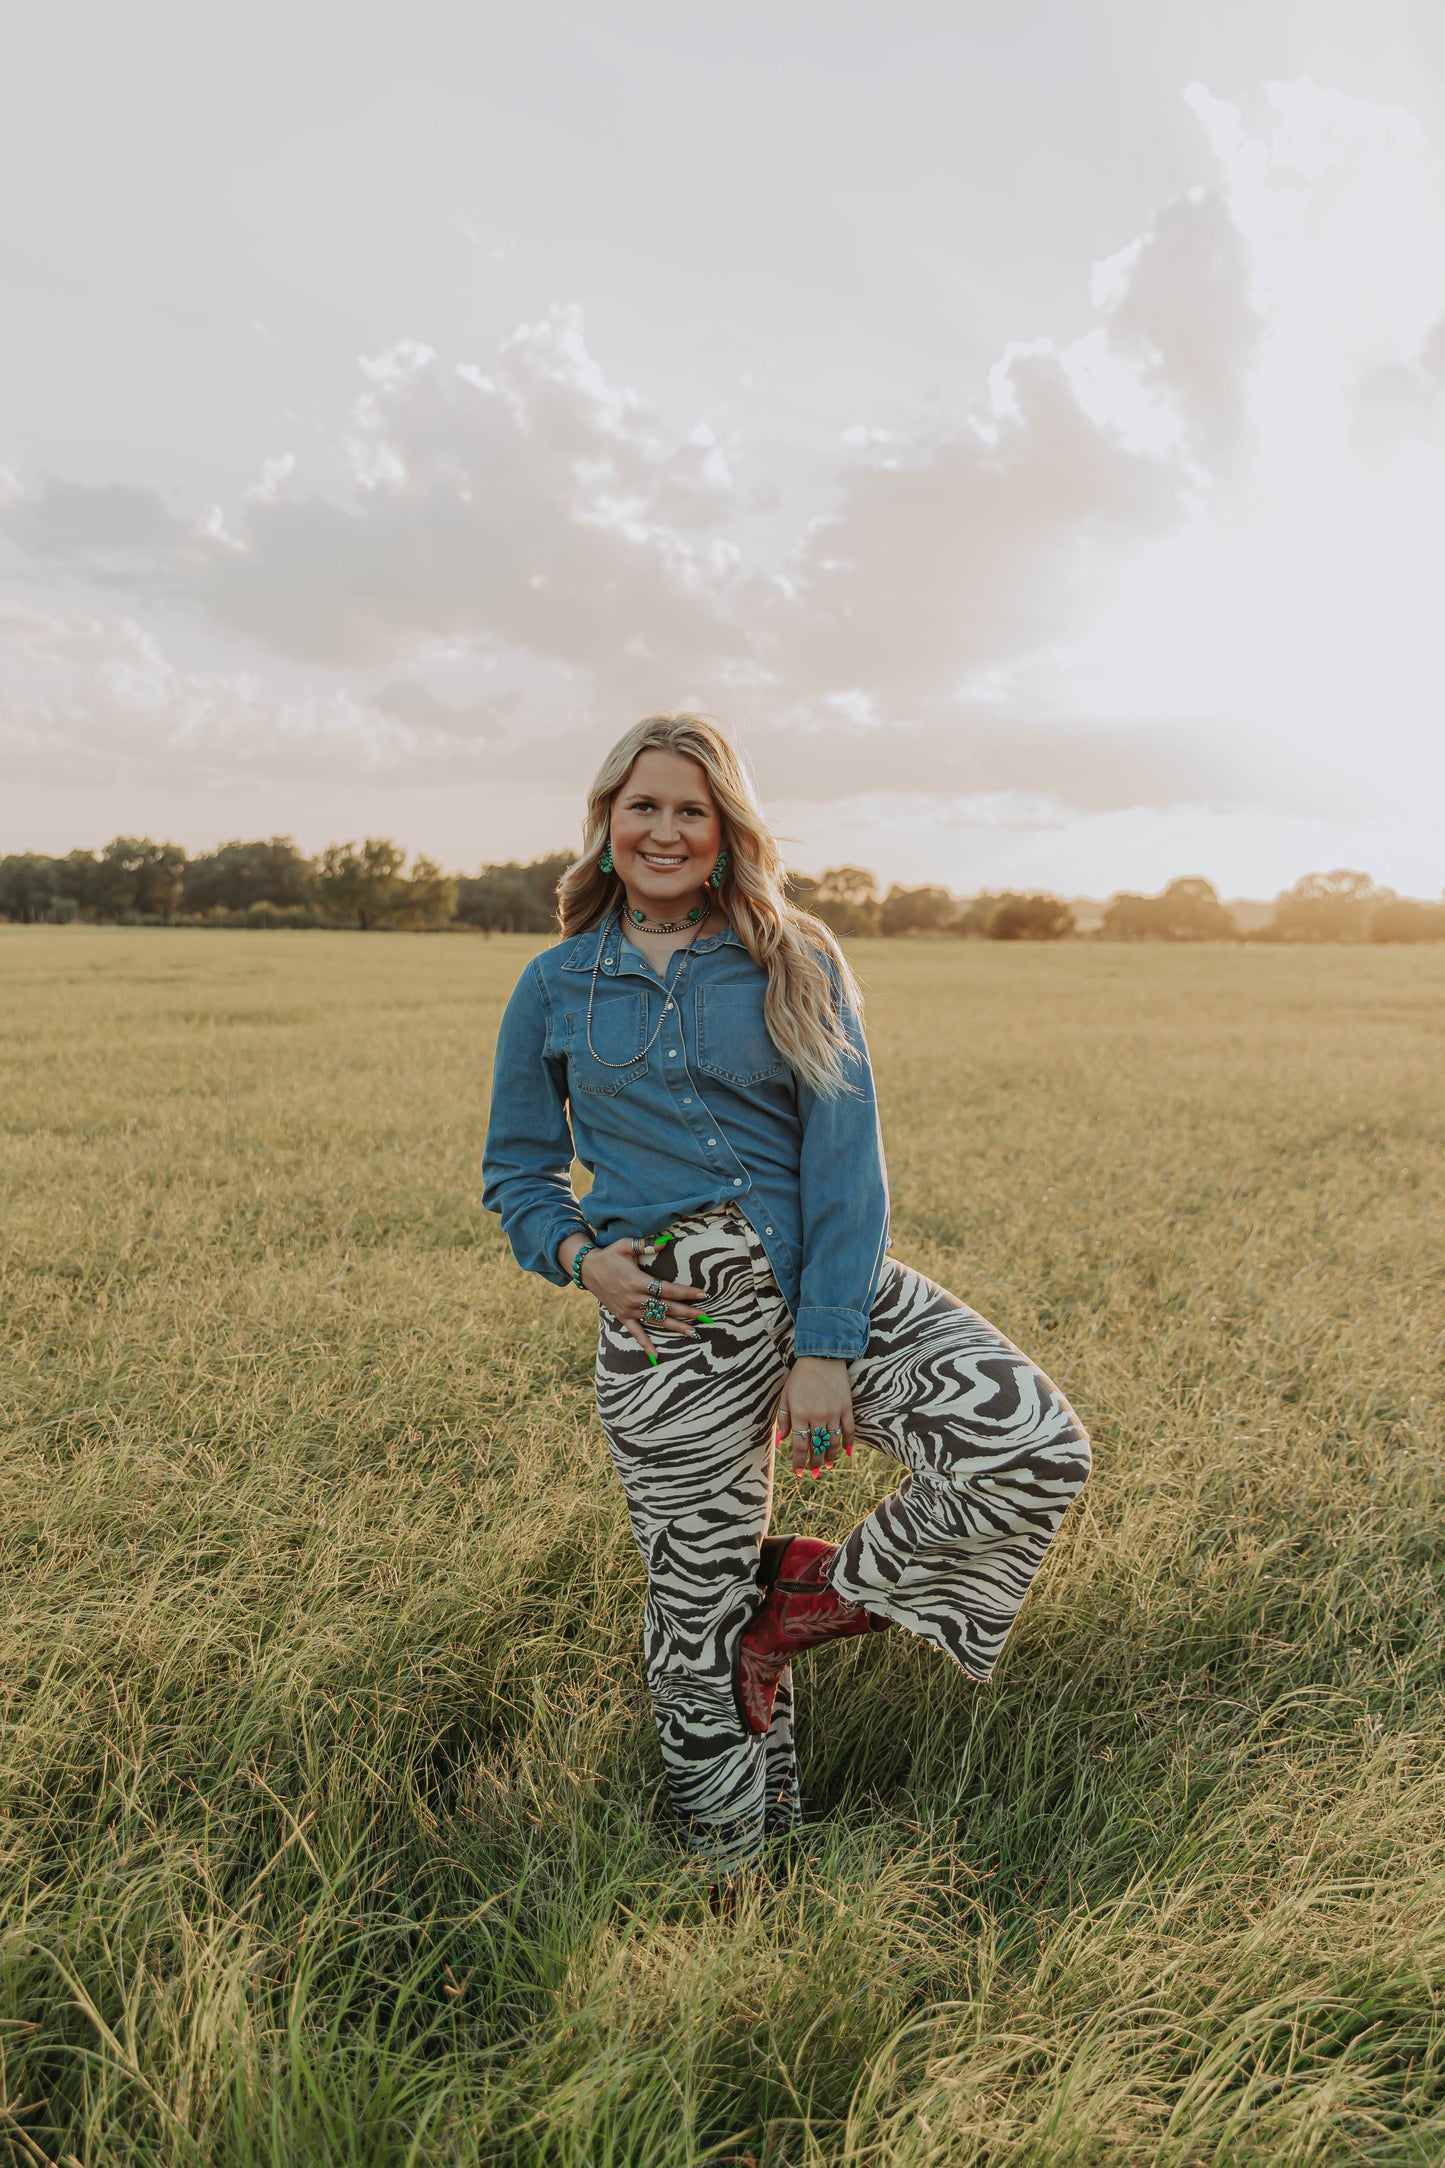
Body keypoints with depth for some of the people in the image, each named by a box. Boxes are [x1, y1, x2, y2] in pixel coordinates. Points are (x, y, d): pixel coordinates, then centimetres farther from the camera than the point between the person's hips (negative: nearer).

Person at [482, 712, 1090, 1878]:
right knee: (700, 1615, 9)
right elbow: (517, 1171, 12)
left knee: (1041, 1450, -18)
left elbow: (845, 1158, -5)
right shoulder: (555, 987, 6)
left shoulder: (794, 962, 3)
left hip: (828, 1278, 1)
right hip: (665, 1315, 0)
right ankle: (731, 1862, 37)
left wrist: (824, 1349, -13)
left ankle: (820, 1591, 7)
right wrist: (581, 1257, -10)